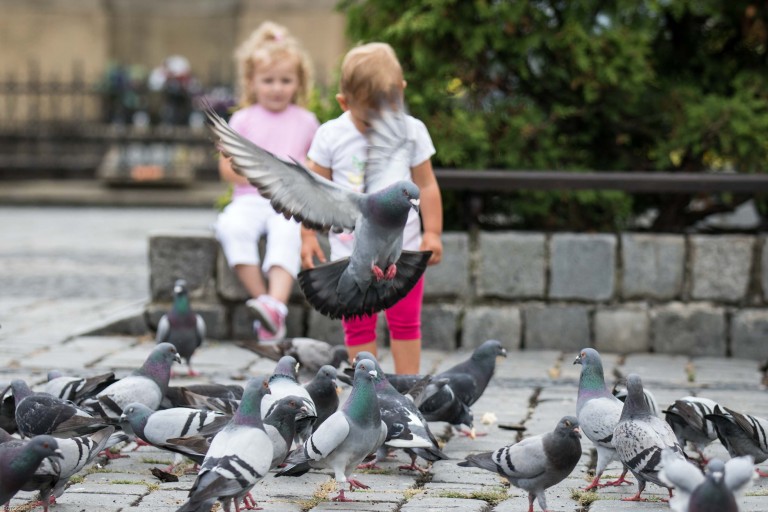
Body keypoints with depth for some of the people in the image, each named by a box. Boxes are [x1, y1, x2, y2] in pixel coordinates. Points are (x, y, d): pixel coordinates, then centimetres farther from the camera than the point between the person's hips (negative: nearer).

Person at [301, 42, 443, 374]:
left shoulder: (412, 132, -3)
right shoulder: (330, 136, -5)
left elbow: (426, 185, 3)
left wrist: (433, 232, -2)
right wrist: (308, 235, -1)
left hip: (403, 249, 0)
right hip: (350, 252, 0)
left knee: (405, 322, 5)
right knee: (358, 327, 5)